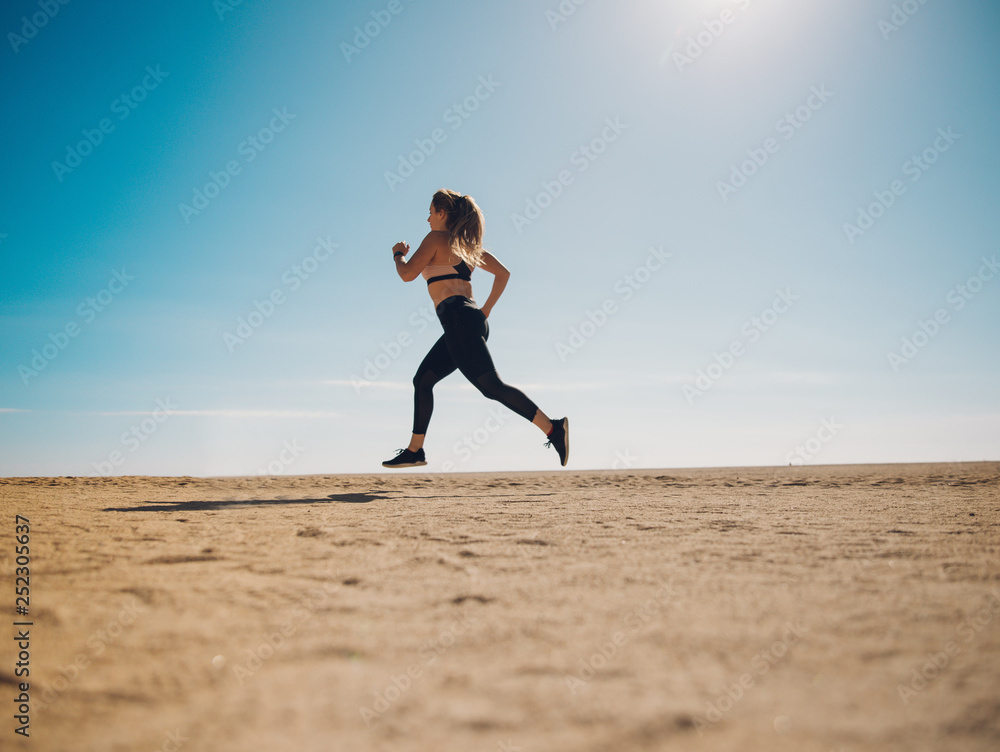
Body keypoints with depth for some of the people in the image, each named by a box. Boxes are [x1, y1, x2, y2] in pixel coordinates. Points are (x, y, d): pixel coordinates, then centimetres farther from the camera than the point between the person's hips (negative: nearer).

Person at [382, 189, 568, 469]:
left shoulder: (436, 238, 0)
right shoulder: (467, 244, 21)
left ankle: (552, 428, -23)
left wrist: (398, 255, 15)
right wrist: (486, 309, 17)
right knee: (422, 380, 16)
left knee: (491, 385, -15)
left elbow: (407, 274, -6)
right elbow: (503, 273, 19)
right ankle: (414, 450, 19)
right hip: (474, 321, 9)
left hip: (458, 318, -9)